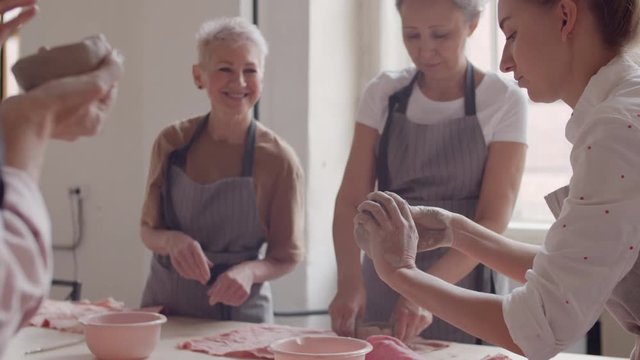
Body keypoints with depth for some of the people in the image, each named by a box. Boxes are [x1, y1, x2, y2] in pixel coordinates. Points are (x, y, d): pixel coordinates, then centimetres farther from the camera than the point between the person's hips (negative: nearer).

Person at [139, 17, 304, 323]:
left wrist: (250, 271, -21)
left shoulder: (278, 160, -10)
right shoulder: (172, 142, -3)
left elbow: (286, 255, -2)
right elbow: (148, 229, 4)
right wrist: (172, 241, -17)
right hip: (165, 302, 2)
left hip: (239, 315, -2)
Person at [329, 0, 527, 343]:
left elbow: (492, 222, -14)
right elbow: (351, 200, -5)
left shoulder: (504, 100, -9)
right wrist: (349, 279, -22)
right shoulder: (383, 93, 0)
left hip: (461, 285, -2)